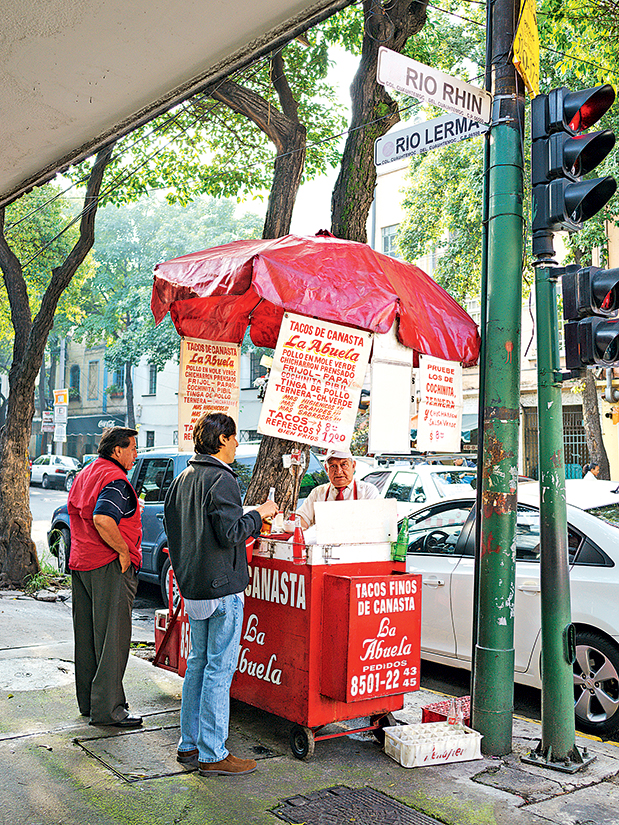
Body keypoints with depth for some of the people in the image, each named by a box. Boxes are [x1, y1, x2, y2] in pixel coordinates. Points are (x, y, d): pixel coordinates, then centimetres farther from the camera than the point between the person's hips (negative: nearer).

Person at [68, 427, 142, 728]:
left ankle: (87, 702, 25)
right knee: (112, 638, -3)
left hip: (80, 562, 10)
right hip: (109, 567, -10)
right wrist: (124, 551, -21)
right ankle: (107, 708, 1)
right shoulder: (115, 480, -16)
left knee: (87, 636, 15)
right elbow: (102, 519, -31)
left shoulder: (84, 475, 16)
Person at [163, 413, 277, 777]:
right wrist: (259, 514, -6)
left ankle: (190, 744, 24)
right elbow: (230, 532, -21)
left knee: (199, 663, 17)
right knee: (220, 668, -2)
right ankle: (212, 754, 4)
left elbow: (174, 525, 18)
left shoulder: (183, 478, 12)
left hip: (193, 585, 9)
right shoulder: (221, 479, -15)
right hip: (222, 586, -9)